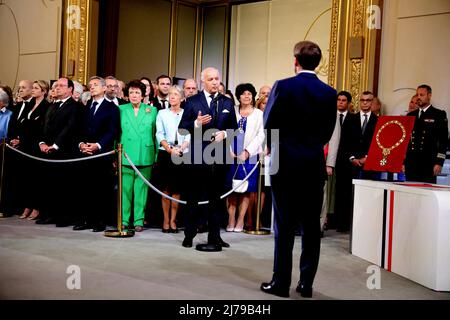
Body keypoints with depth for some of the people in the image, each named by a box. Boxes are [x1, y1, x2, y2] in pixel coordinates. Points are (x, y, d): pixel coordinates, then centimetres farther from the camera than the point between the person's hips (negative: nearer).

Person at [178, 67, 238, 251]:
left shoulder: (227, 103, 11)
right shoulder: (192, 102, 3)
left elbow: (234, 128, 11)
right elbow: (181, 128, -2)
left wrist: (224, 133, -9)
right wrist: (196, 123, -19)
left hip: (220, 156, 2)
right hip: (197, 156, -2)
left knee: (216, 197, 8)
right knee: (193, 196, 6)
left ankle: (214, 237, 16)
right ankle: (189, 235, 18)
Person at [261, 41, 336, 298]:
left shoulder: (283, 86, -7)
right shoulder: (329, 93, 2)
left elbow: (269, 124, -3)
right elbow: (327, 132, 5)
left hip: (286, 162, -2)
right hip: (315, 164, 3)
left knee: (284, 224, 3)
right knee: (311, 225, 9)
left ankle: (281, 282, 7)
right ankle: (306, 283, 15)